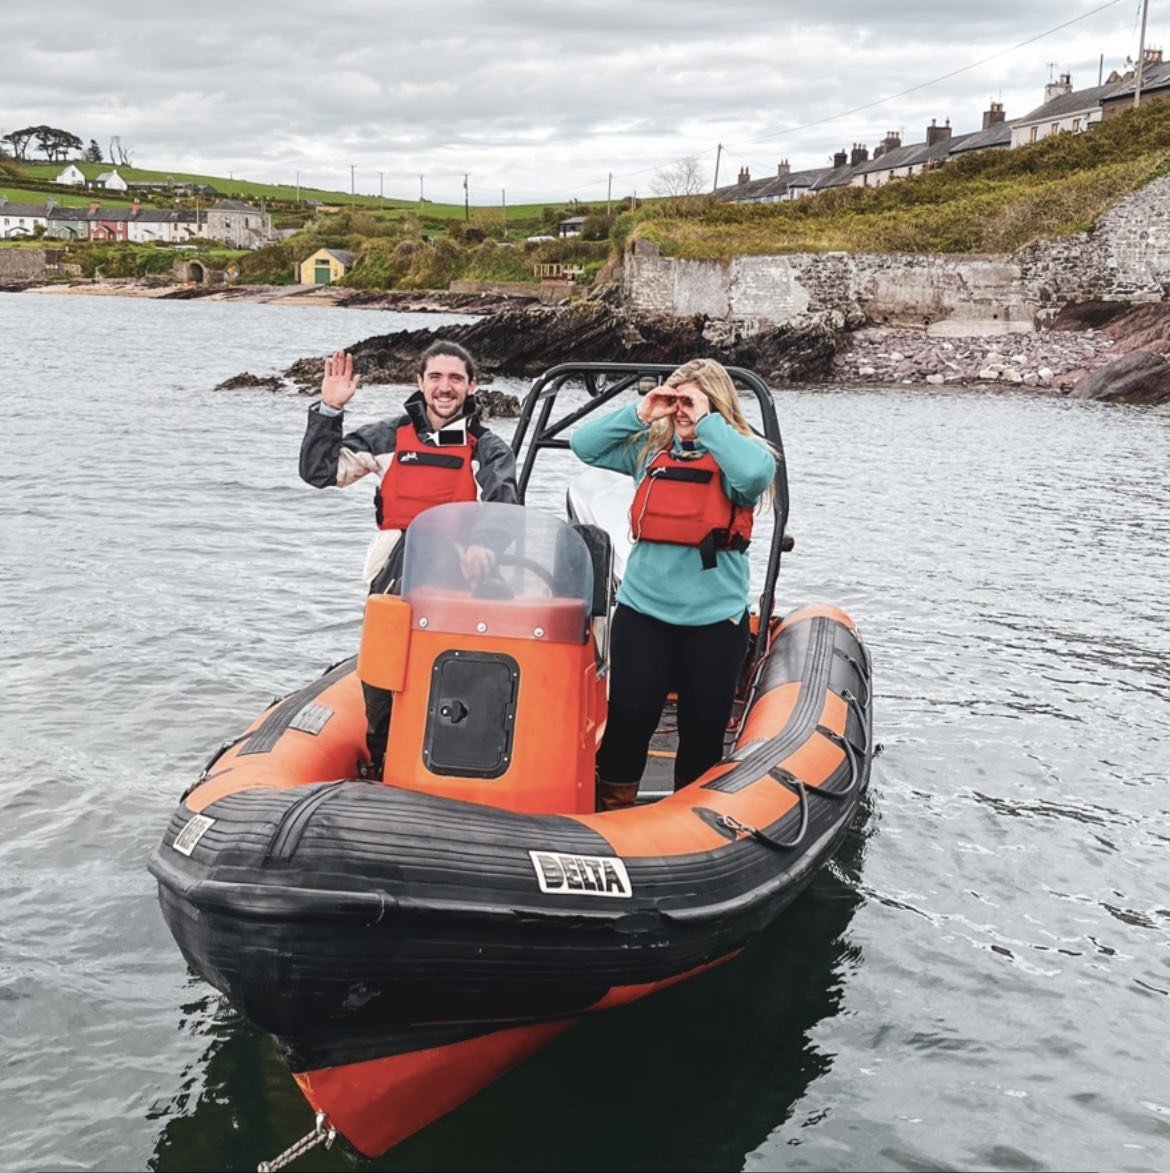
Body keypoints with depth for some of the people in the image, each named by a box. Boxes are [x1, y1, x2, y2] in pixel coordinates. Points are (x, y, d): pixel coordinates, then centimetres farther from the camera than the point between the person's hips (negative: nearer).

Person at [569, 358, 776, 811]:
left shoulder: (742, 452, 0)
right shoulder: (649, 447, 8)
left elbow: (756, 473, -23)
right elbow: (583, 444, 6)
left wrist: (706, 422, -15)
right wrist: (639, 413, -3)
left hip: (715, 617, -1)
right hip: (642, 609, 2)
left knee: (703, 728, 8)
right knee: (628, 717, 1)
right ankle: (611, 808, 16)